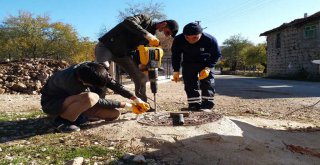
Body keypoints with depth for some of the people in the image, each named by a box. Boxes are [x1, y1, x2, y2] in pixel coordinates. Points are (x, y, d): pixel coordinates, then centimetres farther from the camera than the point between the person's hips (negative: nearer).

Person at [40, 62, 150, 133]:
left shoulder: (92, 69, -21)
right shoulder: (71, 81, -38)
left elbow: (115, 85, -14)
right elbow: (99, 102, -30)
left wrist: (136, 99, -20)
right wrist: (126, 105, -25)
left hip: (71, 98, 6)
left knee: (115, 113, -10)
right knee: (91, 97, -40)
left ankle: (77, 113, 4)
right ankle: (62, 120, -16)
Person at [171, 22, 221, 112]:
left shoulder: (210, 40, -31)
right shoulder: (178, 40, -26)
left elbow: (216, 55, -14)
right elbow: (175, 55, -9)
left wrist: (208, 68, -26)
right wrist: (176, 71, -13)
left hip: (206, 63, -2)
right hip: (188, 64, 2)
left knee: (207, 84, -10)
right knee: (190, 85, -1)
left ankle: (207, 106, -5)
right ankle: (194, 106, 6)